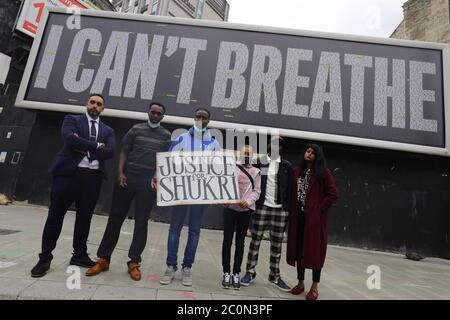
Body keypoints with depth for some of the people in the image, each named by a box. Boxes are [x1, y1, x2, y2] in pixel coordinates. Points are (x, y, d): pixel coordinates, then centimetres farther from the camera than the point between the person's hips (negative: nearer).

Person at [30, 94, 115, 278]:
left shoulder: (108, 131, 15)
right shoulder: (72, 120, 9)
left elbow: (110, 152, -3)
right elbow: (70, 138, -13)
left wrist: (85, 150, -10)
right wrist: (96, 145, -10)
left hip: (93, 177, 3)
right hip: (68, 172, -2)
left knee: (84, 217, 10)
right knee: (55, 215, 5)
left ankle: (79, 254, 25)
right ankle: (45, 258, 18)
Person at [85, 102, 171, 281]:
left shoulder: (166, 135, 7)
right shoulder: (136, 129, 6)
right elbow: (124, 152, 6)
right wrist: (120, 172, -7)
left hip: (149, 183, 0)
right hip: (128, 178, 0)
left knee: (141, 222, 4)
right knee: (115, 218, 5)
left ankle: (134, 262, 15)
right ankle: (103, 259, 17)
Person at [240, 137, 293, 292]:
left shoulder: (287, 166, 7)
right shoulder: (258, 162, 2)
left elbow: (289, 188, 4)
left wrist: (288, 208, -3)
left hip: (280, 209, 2)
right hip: (262, 207, -1)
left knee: (277, 244, 10)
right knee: (255, 241, 6)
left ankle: (275, 276, 23)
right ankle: (250, 272, 19)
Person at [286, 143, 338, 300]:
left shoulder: (323, 173, -3)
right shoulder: (297, 171, 9)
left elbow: (333, 194, -6)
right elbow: (293, 192, 10)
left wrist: (320, 208, -10)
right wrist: (292, 211, 1)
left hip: (315, 217, -4)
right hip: (298, 216, 4)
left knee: (314, 250, 3)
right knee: (298, 249, 9)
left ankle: (314, 287, 18)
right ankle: (300, 282, 24)